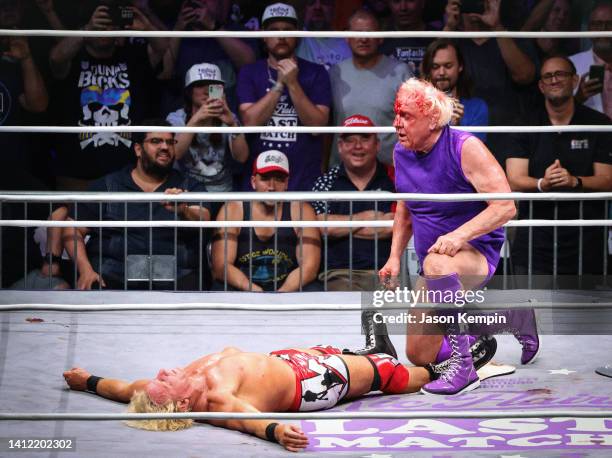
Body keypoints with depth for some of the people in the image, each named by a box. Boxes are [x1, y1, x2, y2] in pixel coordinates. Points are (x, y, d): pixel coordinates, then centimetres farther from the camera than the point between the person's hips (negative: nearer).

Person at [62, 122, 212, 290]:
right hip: (112, 278, -1)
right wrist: (85, 270, -7)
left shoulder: (190, 187, 13)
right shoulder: (106, 186, 12)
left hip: (173, 278, 1)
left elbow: (203, 222, -5)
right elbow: (73, 230, 9)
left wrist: (184, 211, -29)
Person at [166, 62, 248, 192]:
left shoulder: (227, 118, 5)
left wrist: (232, 123, -24)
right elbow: (172, 155, -17)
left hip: (222, 191, 1)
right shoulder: (176, 119, 1)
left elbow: (242, 157, -9)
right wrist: (195, 120, -27)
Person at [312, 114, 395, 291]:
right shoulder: (325, 183, 12)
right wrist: (367, 217, 3)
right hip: (340, 273, 0)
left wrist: (341, 227, 2)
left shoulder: (392, 179, 9)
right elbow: (321, 227, -2)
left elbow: (393, 227, -4)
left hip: (388, 272, 0)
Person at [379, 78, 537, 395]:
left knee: (436, 264, -43)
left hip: (477, 254, -8)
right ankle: (508, 316, 28)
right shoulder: (401, 153, 3)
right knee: (419, 356, 9)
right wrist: (394, 257, 8)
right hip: (436, 265, 8)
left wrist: (460, 235, -36)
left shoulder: (465, 148, -18)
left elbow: (505, 206, -23)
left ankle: (463, 367, -35)